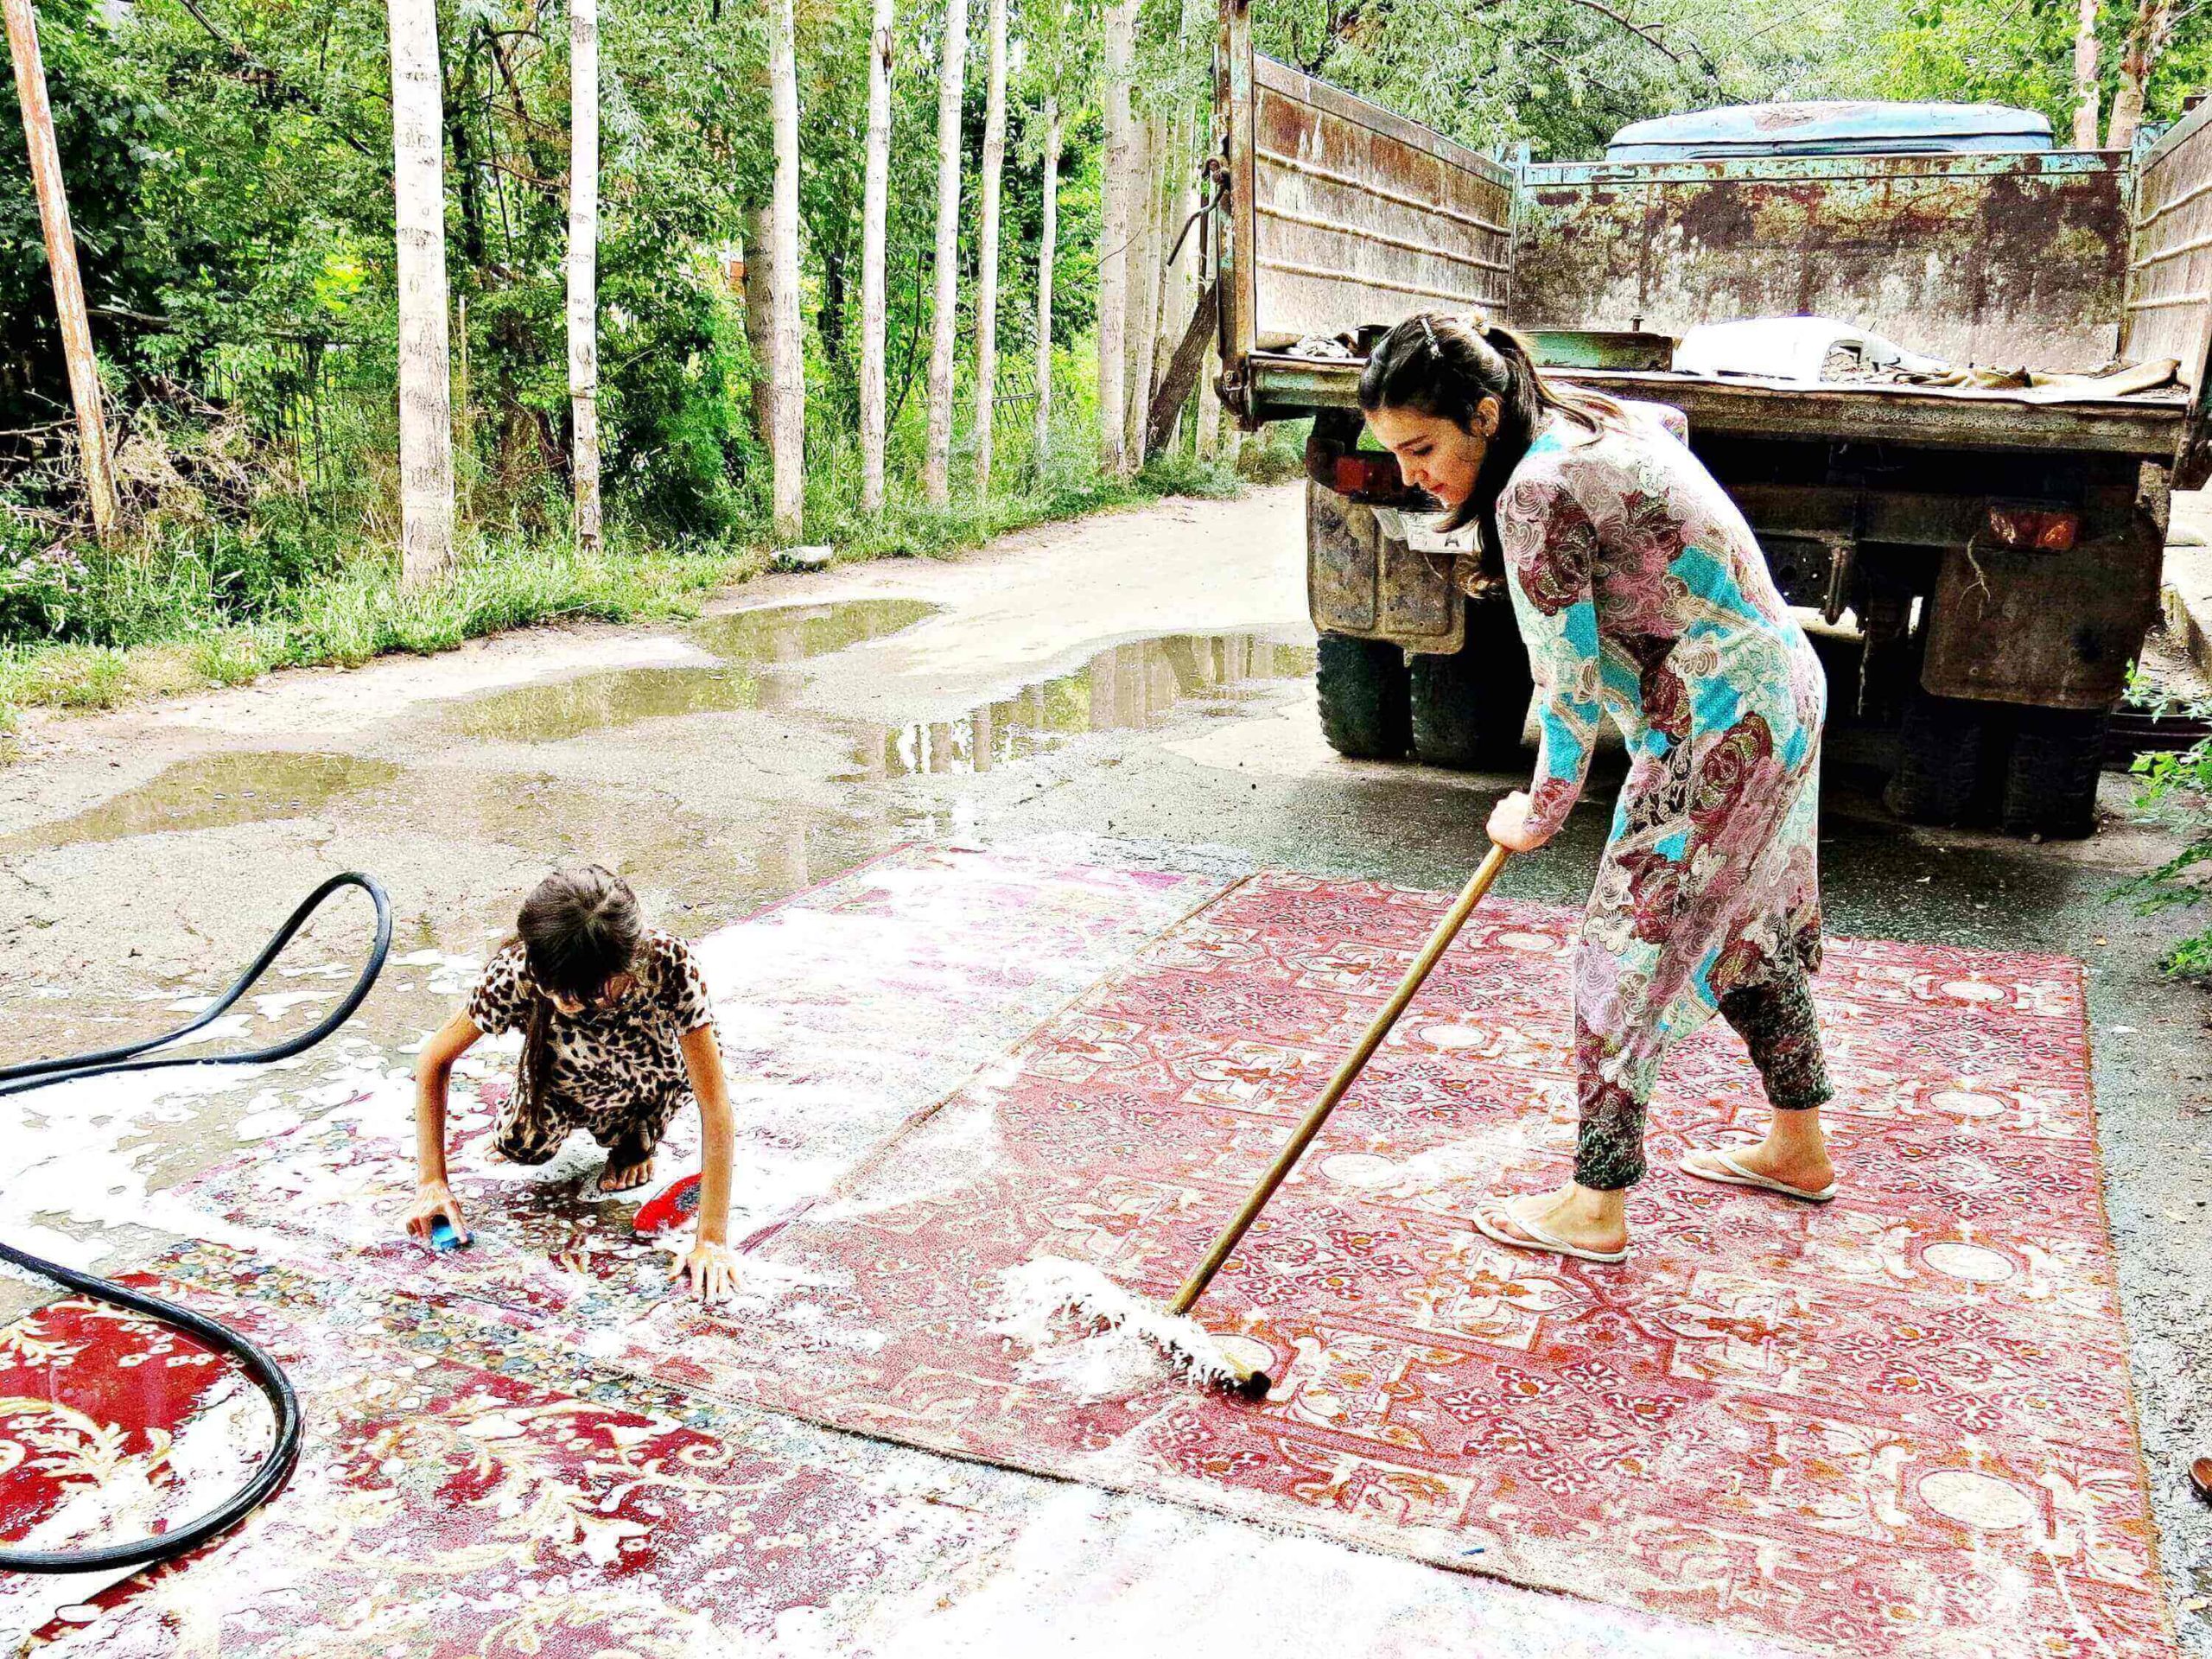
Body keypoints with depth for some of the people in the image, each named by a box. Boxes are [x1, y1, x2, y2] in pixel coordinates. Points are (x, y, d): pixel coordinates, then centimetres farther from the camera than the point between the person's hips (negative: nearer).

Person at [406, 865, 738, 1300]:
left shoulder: (668, 964, -40)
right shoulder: (515, 971, -35)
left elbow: (715, 1105, -38)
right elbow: (433, 1062, -20)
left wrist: (712, 1241, -41)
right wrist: (432, 1183, -26)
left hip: (653, 1080, 0)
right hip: (564, 1086, 0)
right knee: (521, 1146, -21)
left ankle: (638, 1137, 4)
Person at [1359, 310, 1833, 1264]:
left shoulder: (1535, 494, -24)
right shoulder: (1597, 420, 5)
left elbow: (1569, 687, -19)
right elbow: (1668, 417, 30)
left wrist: (1539, 814, -4)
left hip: (1718, 733, -10)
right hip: (1780, 691, 10)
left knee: (1627, 945, -3)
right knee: (1750, 926, 22)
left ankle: (1596, 1209, 7)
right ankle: (1799, 1149, 38)